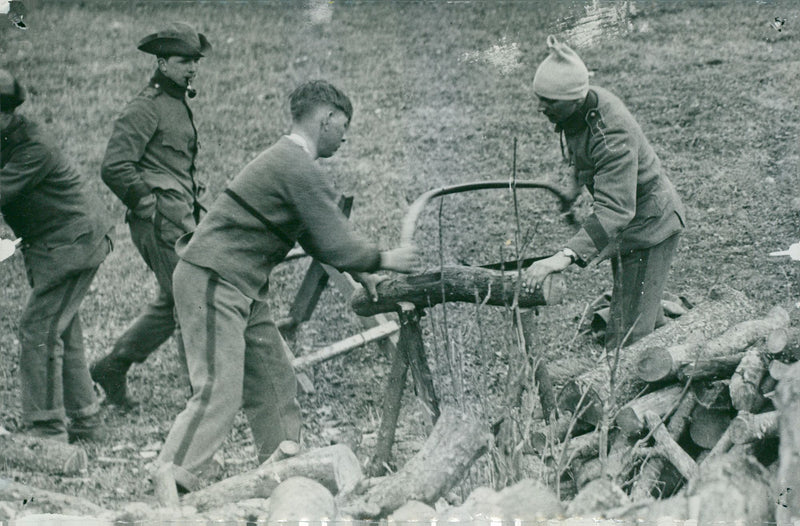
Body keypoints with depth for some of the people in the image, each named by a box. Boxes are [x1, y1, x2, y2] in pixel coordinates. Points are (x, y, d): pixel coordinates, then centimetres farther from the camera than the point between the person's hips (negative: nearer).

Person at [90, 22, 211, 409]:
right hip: (162, 224, -10)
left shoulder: (179, 104, 18)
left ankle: (112, 368, 22)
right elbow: (114, 167, -18)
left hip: (182, 220, 10)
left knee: (172, 304, 14)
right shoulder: (146, 108, -12)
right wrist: (150, 207, -15)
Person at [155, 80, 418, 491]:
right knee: (219, 392, -16)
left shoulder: (285, 160, 18)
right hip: (212, 283, -11)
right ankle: (170, 485, -21)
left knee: (274, 384, 13)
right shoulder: (300, 170, -16)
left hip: (241, 288, 11)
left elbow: (316, 237, 26)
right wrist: (383, 260, 1)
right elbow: (337, 245, -15)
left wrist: (359, 271, 18)